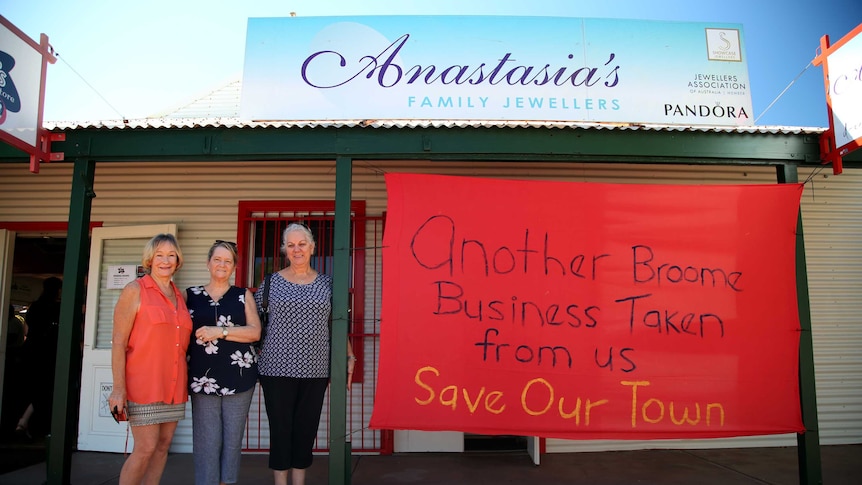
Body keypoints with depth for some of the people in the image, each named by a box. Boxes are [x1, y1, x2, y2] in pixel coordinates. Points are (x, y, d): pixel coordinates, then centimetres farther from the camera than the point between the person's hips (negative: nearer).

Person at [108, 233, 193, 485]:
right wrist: (118, 388, -15)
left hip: (173, 386, 6)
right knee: (146, 448, -5)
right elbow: (118, 342, -9)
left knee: (163, 446, 9)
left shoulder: (180, 296, 12)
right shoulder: (135, 290, -4)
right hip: (144, 386, -6)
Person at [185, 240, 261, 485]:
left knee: (232, 438, 4)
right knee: (207, 441, -2)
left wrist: (220, 331, -12)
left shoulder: (243, 295, 9)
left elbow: (255, 332, -2)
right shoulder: (191, 295, 11)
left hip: (238, 376, 0)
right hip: (203, 378, 0)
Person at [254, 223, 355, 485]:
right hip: (277, 368, -1)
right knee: (280, 430, 5)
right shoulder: (272, 282, 4)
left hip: (315, 370, 1)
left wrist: (349, 357, 4)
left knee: (306, 430, 8)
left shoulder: (326, 283, 7)